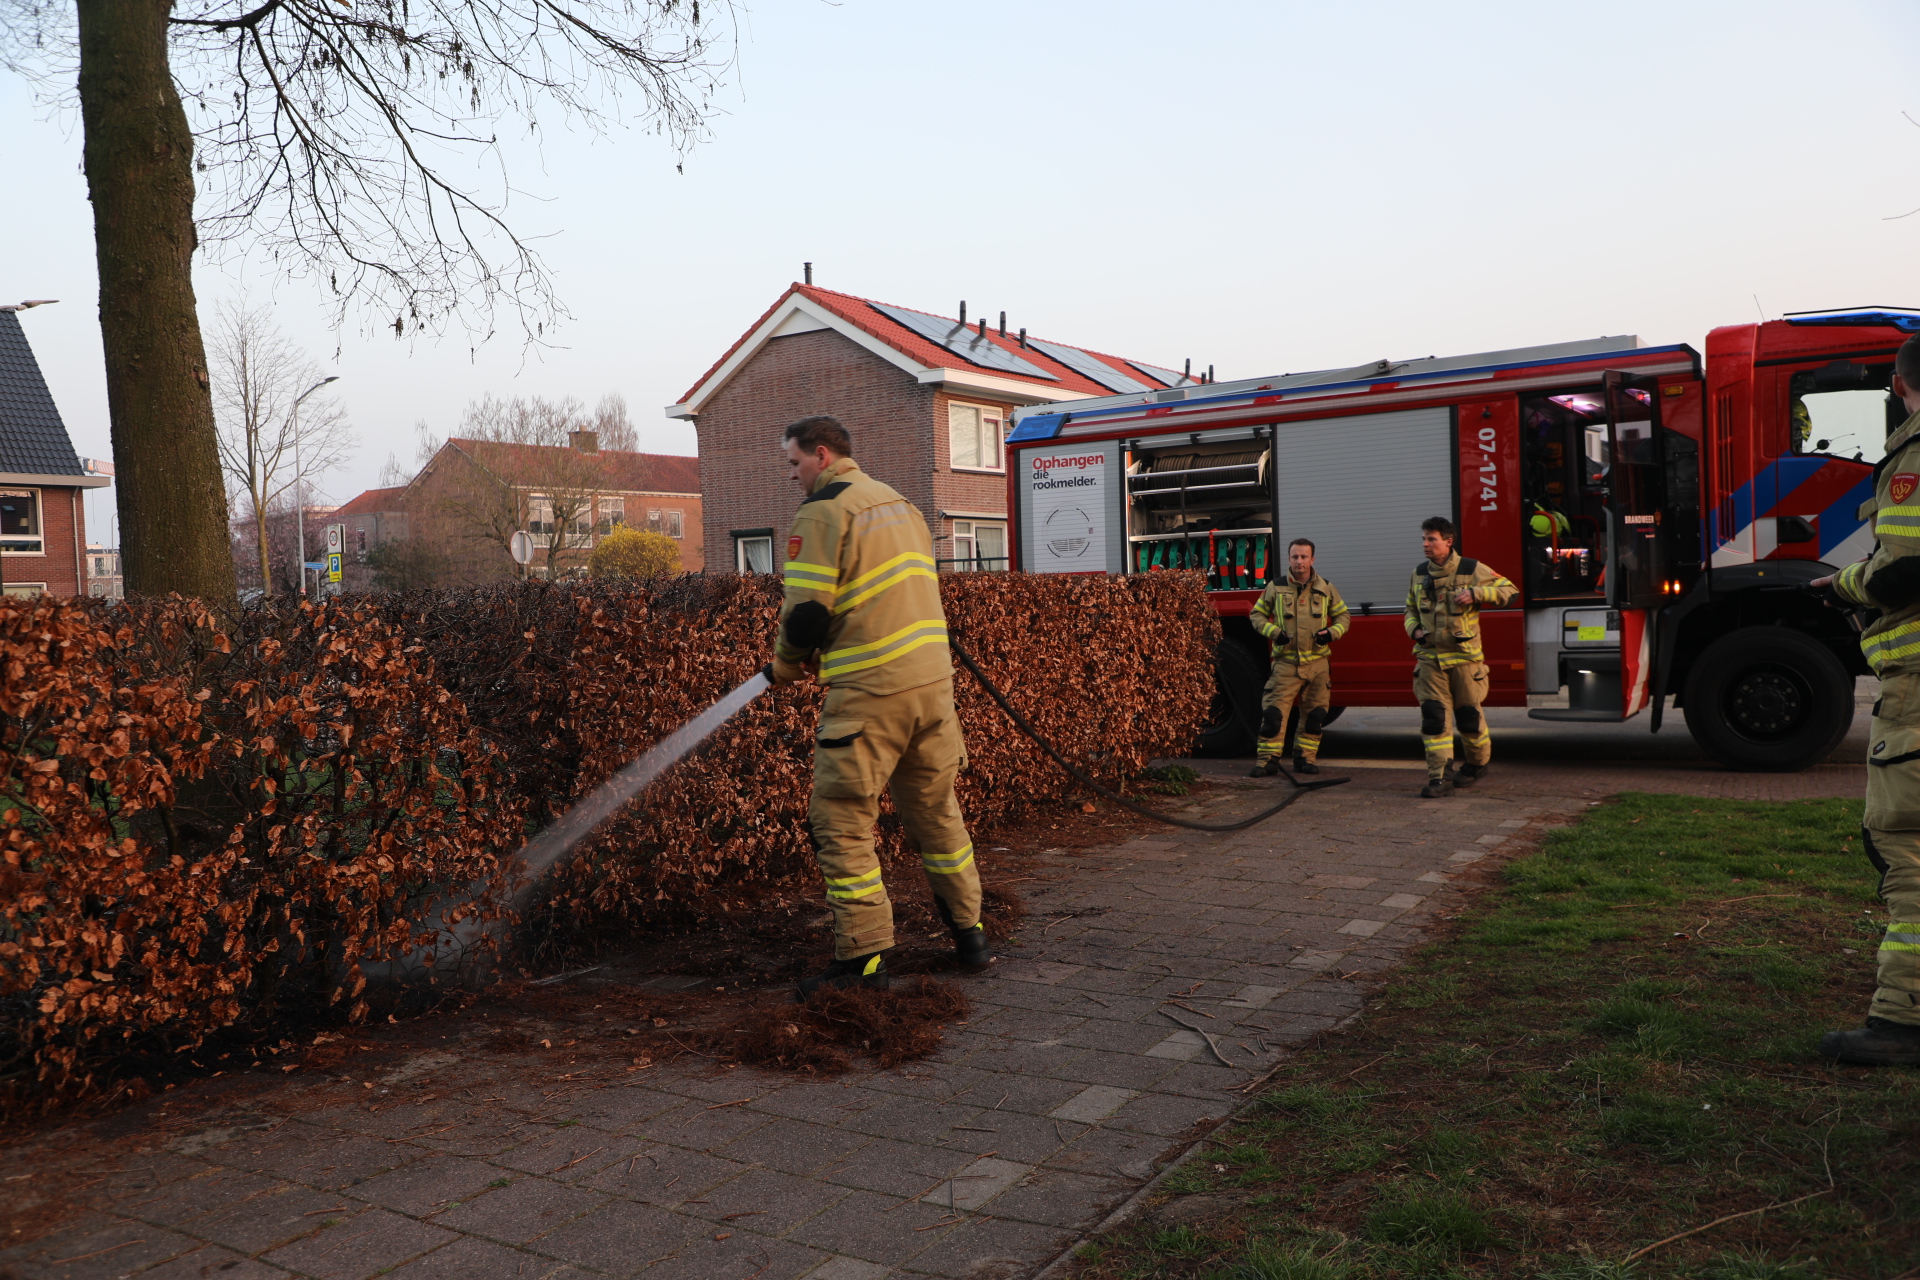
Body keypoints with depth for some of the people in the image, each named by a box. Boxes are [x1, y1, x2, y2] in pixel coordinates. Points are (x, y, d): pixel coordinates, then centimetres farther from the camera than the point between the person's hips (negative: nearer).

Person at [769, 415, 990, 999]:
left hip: (870, 691, -8)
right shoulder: (899, 503, 19)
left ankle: (863, 956, 2)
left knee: (841, 821, 1)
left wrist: (786, 664, 7)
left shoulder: (822, 510, -7)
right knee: (936, 809, 18)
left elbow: (807, 609, -13)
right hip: (933, 677, 8)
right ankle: (969, 933, 25)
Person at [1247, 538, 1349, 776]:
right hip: (1286, 661, -2)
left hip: (1317, 662, 2)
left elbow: (1342, 616, 16)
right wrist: (1273, 632, -9)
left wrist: (1332, 633, -5)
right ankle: (1268, 760, -5)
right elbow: (1257, 614, 9)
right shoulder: (1275, 587, 2)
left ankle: (1305, 757, 21)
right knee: (1273, 712, -10)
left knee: (1315, 714, 7)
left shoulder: (1325, 588, 7)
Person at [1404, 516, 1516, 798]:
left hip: (1464, 657, -3)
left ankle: (1478, 764, 33)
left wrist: (1475, 594, -17)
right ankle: (1439, 777, -7)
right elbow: (1411, 609, 21)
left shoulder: (1471, 570, -5)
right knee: (1434, 716, -7)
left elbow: (1508, 590, -3)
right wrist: (1414, 628, 0)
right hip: (1430, 657, 3)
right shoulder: (1419, 573, 8)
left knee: (1469, 714, 7)